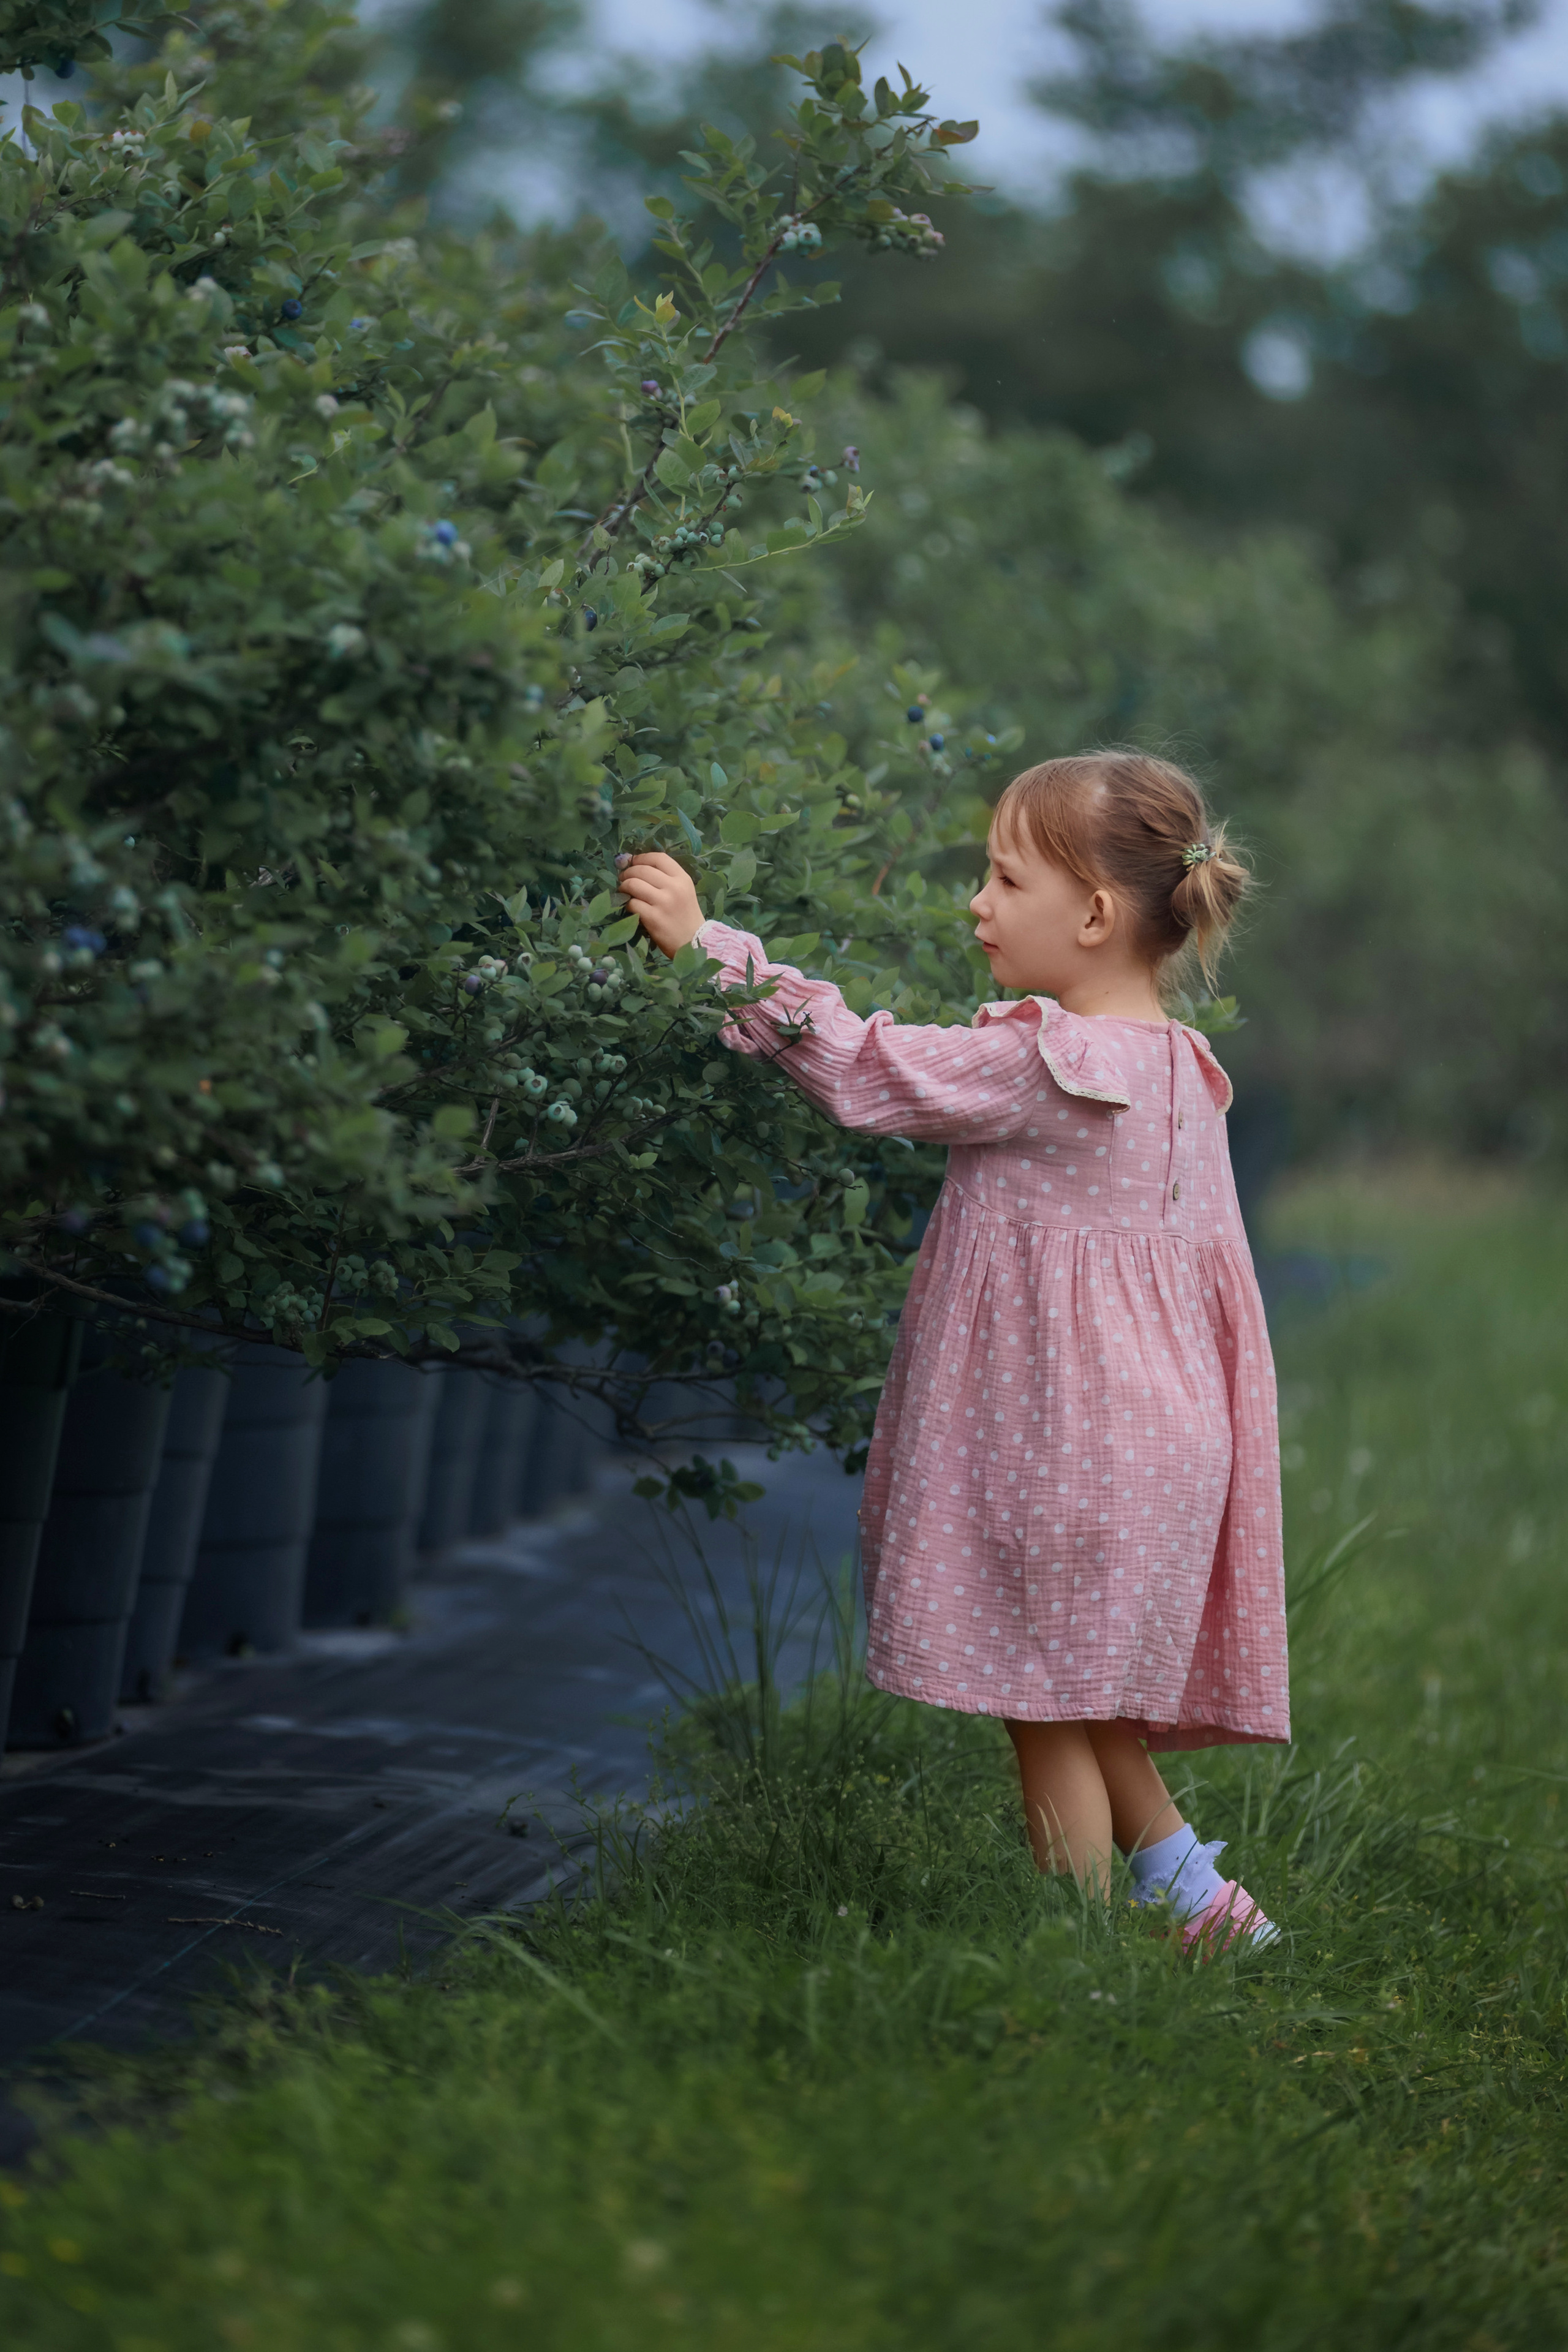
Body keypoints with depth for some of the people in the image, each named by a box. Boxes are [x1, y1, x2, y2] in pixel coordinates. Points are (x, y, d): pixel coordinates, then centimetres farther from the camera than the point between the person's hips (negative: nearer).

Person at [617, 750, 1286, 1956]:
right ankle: (1193, 1894, 24)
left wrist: (708, 946, -14)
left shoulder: (1040, 1066, -19)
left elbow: (864, 1069, -17)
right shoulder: (1182, 1069, 8)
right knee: (1080, 1708, 20)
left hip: (1067, 1442, -9)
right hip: (1157, 1431, 9)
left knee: (1050, 1716, 2)